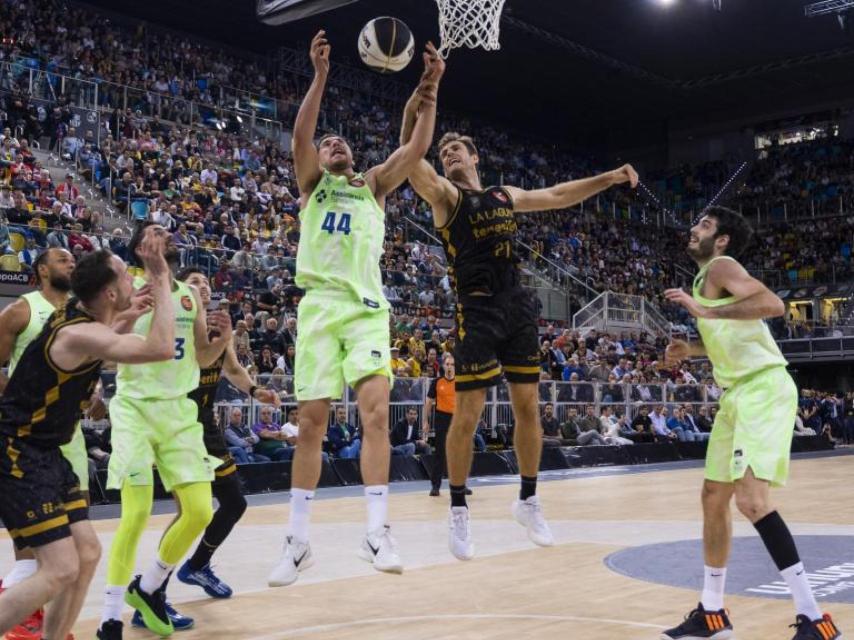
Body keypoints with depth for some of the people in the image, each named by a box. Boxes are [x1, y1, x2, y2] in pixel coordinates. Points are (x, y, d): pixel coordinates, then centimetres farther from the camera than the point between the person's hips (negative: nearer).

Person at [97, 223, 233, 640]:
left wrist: (224, 336, -5)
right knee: (137, 514, -10)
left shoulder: (191, 295, 11)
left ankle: (148, 587, 22)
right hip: (136, 408, -5)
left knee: (200, 512, -1)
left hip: (181, 410, 5)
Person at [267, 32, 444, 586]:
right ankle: (299, 541, 10)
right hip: (320, 307, 0)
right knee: (311, 422, 1)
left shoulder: (373, 186, 19)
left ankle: (378, 530, -14)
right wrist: (321, 76, -15)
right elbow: (300, 137, -5)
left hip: (367, 308, 1)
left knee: (375, 410, -16)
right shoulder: (313, 183, 15)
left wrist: (430, 91, -7)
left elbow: (417, 149, 4)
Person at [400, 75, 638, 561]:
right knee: (468, 414, -5)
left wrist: (609, 178, 24)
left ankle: (528, 499, 24)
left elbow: (559, 196, 28)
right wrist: (415, 113, -33)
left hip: (519, 307, 6)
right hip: (478, 310, -5)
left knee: (528, 406, 9)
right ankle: (458, 510, 9)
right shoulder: (444, 195, 0)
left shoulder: (506, 196, 17)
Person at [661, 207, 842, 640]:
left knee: (750, 499, -21)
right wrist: (691, 350, 21)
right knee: (714, 498, 13)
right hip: (738, 393, 10)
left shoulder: (721, 266, -8)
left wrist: (705, 311, -29)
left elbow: (773, 304, -26)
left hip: (763, 388, -10)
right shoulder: (707, 277, 21)